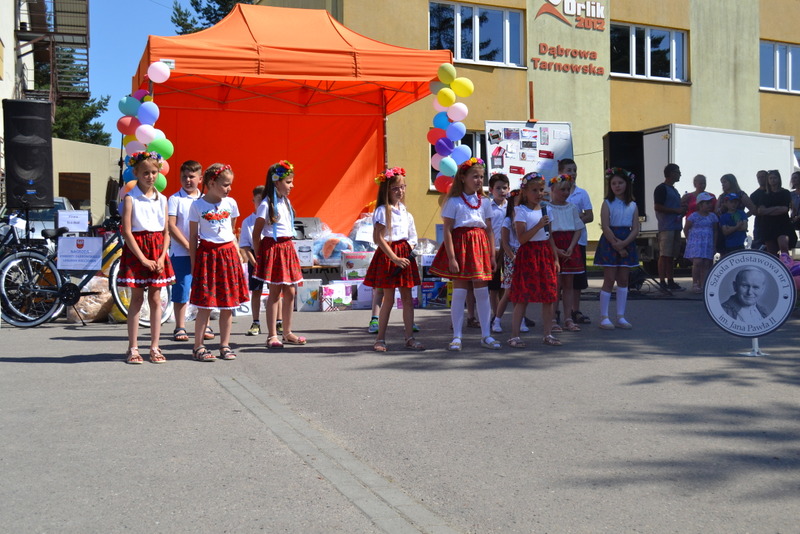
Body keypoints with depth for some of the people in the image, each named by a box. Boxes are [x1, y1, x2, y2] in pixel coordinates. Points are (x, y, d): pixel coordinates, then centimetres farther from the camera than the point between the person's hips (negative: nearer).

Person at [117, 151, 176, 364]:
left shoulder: (162, 199, 8)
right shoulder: (130, 198, -4)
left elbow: (166, 232, 8)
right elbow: (126, 231, -10)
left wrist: (162, 257, -6)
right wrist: (143, 259, -14)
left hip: (158, 250, 4)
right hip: (136, 249, -3)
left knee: (155, 299, 5)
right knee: (136, 299, 1)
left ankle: (154, 347, 12)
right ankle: (133, 348, 9)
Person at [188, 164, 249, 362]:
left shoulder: (230, 203, 7)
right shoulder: (197, 205, -2)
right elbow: (193, 237, 2)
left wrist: (238, 256, 11)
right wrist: (193, 264, -1)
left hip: (228, 254, 4)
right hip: (206, 254, -4)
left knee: (228, 304, 5)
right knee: (205, 304, -4)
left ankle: (225, 346, 16)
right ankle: (198, 347, 6)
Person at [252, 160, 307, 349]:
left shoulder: (286, 202, 12)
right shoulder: (266, 205, -11)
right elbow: (256, 233, -10)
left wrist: (290, 247, 14)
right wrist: (258, 257, -9)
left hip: (287, 248, 7)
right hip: (273, 249, -7)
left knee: (290, 292, 9)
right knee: (275, 292, -4)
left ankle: (287, 333, 18)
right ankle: (272, 336, 3)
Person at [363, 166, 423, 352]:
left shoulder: (404, 210, 11)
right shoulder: (382, 211, -9)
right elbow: (380, 238, -14)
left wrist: (408, 253, -1)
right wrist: (395, 258, -18)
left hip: (404, 254, 6)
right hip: (387, 255, -6)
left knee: (407, 298, 6)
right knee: (388, 299, -2)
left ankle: (410, 338, 11)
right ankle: (380, 339, 9)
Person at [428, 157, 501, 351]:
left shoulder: (484, 202, 11)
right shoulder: (453, 201, -3)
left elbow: (489, 230, 12)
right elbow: (447, 230, -8)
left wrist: (492, 255, 6)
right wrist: (451, 258, -14)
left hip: (480, 246, 4)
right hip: (460, 244, -4)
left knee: (482, 292, 5)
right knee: (459, 292, -2)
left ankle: (485, 335, 13)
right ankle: (456, 337, 6)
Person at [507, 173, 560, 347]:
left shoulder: (545, 210, 13)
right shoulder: (521, 211, -6)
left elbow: (550, 236, 17)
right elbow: (522, 238, -16)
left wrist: (555, 258, 13)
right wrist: (539, 225, -24)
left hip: (545, 254, 6)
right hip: (528, 254, -6)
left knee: (549, 295, 5)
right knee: (523, 296, -5)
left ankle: (547, 333, 15)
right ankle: (514, 335, 0)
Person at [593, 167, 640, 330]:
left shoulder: (633, 206, 8)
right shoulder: (607, 203, -2)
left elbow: (635, 229, 1)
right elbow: (605, 227, -10)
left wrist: (623, 243, -15)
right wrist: (616, 245, -15)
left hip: (627, 244, 4)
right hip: (609, 243, -4)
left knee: (623, 280, 6)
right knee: (609, 279, -4)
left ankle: (620, 317, 13)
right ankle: (604, 317, 1)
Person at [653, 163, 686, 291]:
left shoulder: (674, 190, 23)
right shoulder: (661, 188, -7)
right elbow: (657, 207, -16)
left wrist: (682, 211, 12)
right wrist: (676, 210, -15)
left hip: (675, 226, 9)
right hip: (666, 227, -9)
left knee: (671, 256, 10)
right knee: (664, 255, -9)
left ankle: (670, 282, 13)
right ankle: (662, 282, -8)